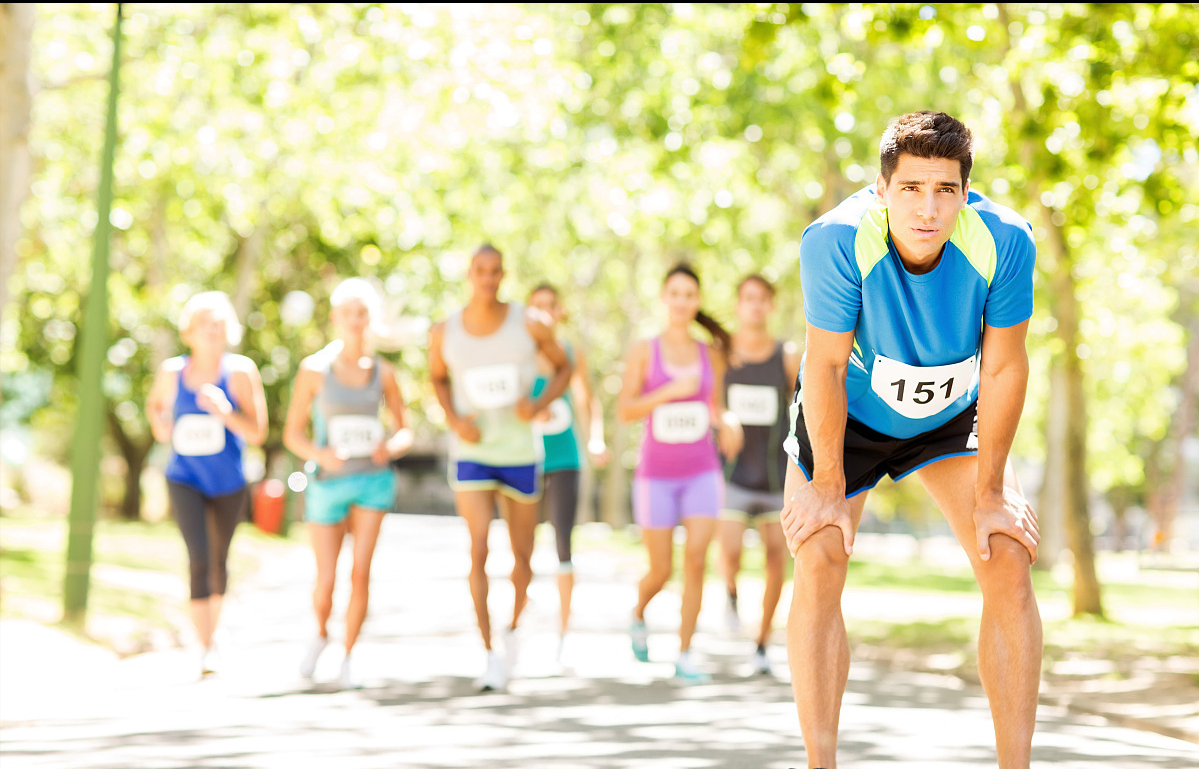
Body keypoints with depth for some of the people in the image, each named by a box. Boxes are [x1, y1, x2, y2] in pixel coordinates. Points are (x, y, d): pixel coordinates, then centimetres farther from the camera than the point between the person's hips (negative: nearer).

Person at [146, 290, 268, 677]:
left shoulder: (241, 371, -11)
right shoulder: (171, 371, -3)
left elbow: (258, 434, -13)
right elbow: (155, 403, 20)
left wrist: (226, 413, -29)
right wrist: (159, 425, -1)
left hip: (228, 484, 1)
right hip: (185, 480, 0)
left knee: (219, 560, 18)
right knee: (199, 558, -18)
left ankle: (213, 624, 45)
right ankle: (205, 649, -15)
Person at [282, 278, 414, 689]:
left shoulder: (382, 372, 0)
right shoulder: (314, 369, -7)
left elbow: (405, 431, 8)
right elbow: (292, 434, -3)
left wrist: (391, 446, -16)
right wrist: (320, 454, -24)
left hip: (373, 478, 1)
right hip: (328, 483, -1)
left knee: (360, 571, -13)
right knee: (326, 581, 2)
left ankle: (349, 657, 4)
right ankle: (321, 633, 35)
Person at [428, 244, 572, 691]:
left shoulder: (529, 326, -11)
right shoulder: (444, 332, -7)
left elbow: (563, 368, 5)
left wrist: (539, 405, -15)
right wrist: (453, 420, -6)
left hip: (521, 453, 1)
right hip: (471, 456, -1)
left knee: (522, 557, 10)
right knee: (478, 549, -16)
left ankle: (513, 630, 40)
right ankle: (490, 655, -8)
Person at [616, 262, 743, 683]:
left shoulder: (711, 354, 4)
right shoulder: (644, 350, -4)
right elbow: (625, 411, -10)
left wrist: (727, 423, -8)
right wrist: (670, 391, -24)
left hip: (702, 473, 2)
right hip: (656, 475, -2)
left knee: (696, 561, -14)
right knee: (661, 571, 2)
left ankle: (684, 656, -6)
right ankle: (638, 614, 37)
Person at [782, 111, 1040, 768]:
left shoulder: (1004, 241, -29)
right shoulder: (837, 240, -34)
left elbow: (1003, 369, -18)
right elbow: (826, 366, -24)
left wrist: (990, 492, -14)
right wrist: (827, 486, -17)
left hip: (954, 416, 2)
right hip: (847, 415, -1)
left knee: (1009, 563, -11)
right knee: (818, 566, -14)